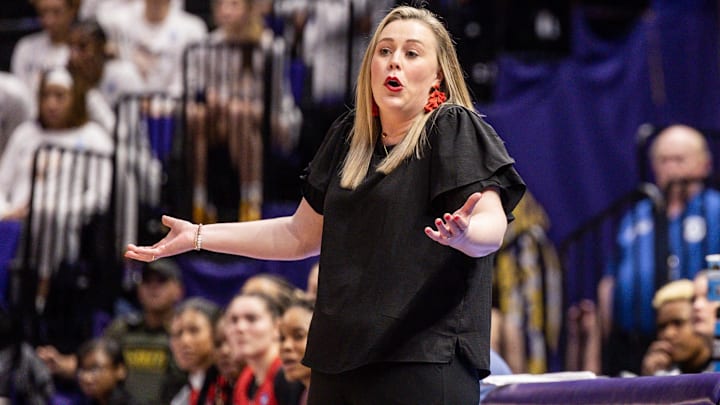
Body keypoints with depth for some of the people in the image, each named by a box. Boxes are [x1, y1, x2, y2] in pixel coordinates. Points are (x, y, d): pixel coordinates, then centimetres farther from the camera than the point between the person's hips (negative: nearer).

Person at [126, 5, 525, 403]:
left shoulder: (455, 129, -2)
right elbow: (302, 235, 25)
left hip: (423, 359, -6)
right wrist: (197, 236, 22)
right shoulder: (349, 137, 17)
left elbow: (492, 225, -15)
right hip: (340, 355, 7)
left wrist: (465, 234, -40)